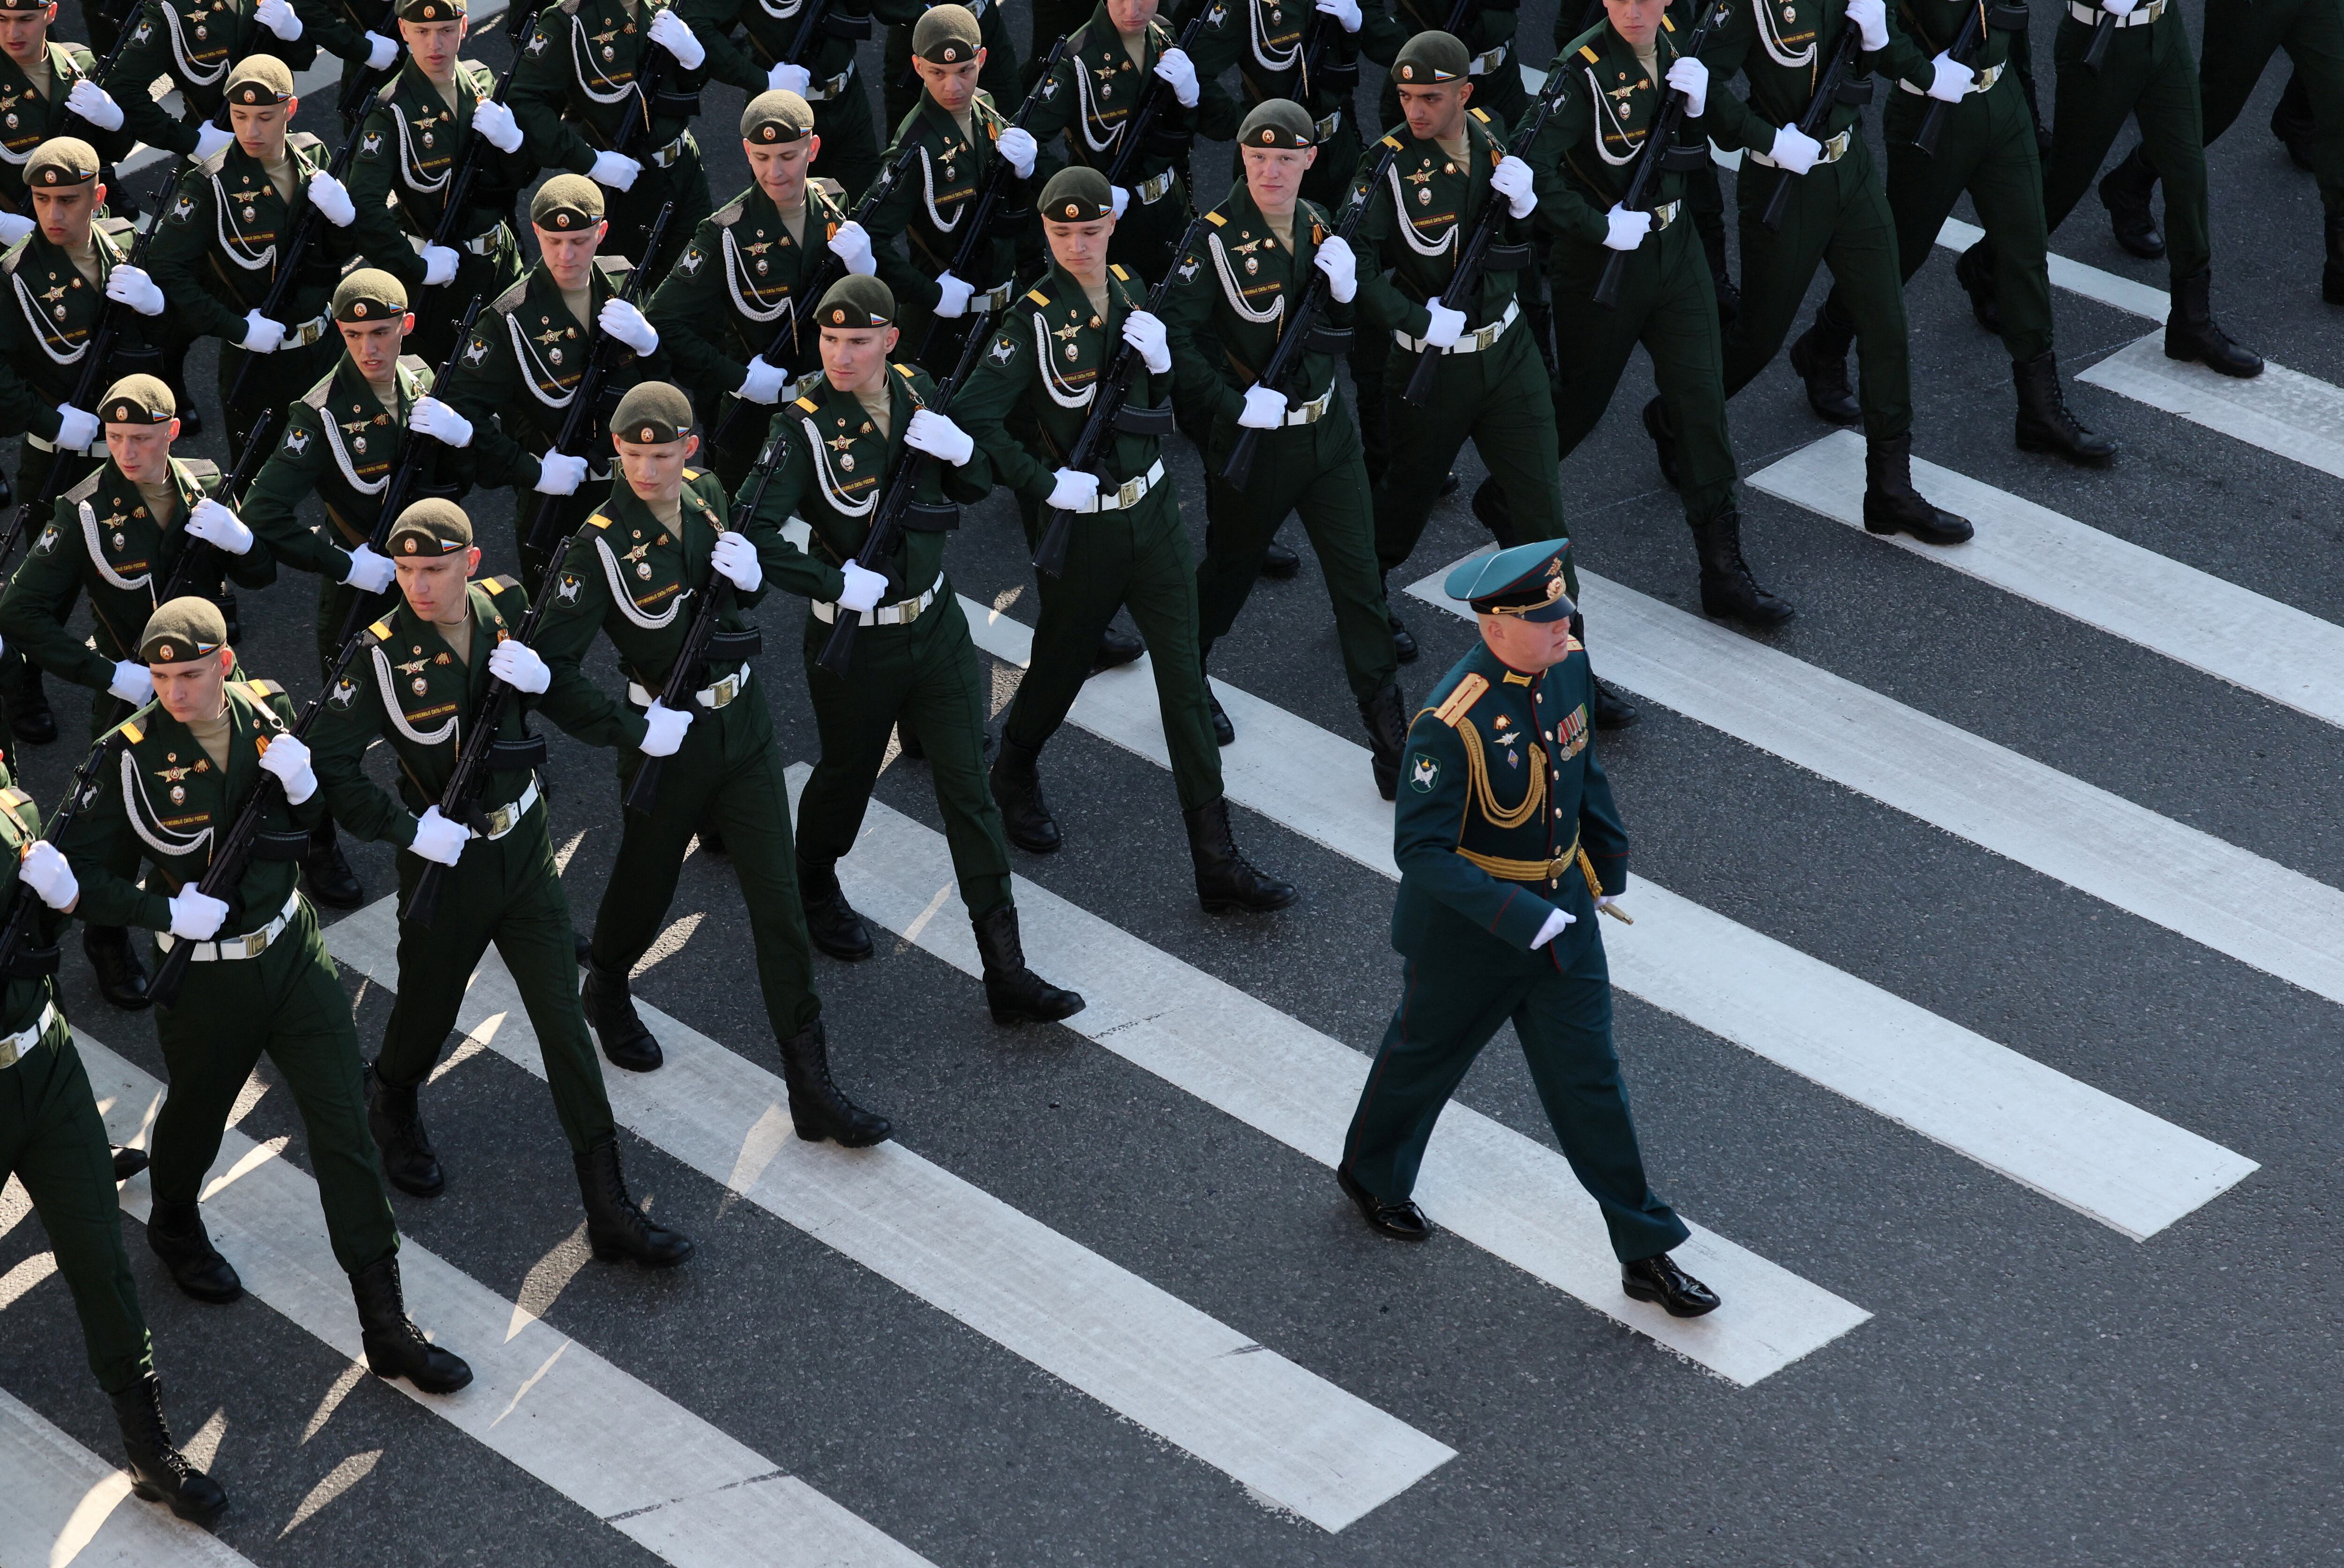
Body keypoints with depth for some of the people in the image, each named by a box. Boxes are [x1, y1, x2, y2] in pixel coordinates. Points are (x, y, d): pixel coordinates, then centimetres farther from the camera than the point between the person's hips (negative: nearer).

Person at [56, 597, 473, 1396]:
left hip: (292, 948, 3)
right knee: (195, 1120, 21)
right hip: (205, 978, -3)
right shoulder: (137, 754, -19)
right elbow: (75, 876, -15)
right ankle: (174, 1227, 56)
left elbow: (316, 832, 4)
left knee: (344, 1128, 0)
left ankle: (387, 1328, 6)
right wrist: (166, 911, -23)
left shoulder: (266, 711, -8)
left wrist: (303, 786, -17)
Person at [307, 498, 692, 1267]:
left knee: (564, 1022, 1)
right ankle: (394, 1110, 54)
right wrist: (409, 829, -21)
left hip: (525, 849, 3)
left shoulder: (504, 606, -7)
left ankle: (610, 1211, 4)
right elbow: (330, 764, -15)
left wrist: (541, 676, -13)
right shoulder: (384, 653, -18)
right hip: (445, 863, -3)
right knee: (428, 1010, 17)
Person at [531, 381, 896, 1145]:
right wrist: (635, 730, -24)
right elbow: (549, 671, -24)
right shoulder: (599, 545, -22)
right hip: (667, 738, -4)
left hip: (744, 722, 4)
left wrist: (753, 570, -8)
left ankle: (811, 1089, 7)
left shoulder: (707, 493, -5)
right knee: (646, 886, 19)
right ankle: (607, 991, 54)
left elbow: (764, 548, 16)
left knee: (780, 903, 2)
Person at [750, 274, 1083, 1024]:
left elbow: (976, 487, 9)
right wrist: (838, 583, -28)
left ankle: (1007, 974, 4)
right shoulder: (803, 426, -19)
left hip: (936, 624, 4)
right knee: (847, 778, 17)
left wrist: (959, 449, -13)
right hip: (854, 642, -4)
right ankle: (815, 891, 50)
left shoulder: (917, 391, -2)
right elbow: (753, 537, -25)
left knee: (969, 788, 2)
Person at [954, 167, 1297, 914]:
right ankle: (1015, 775, 48)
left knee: (1186, 679, 1)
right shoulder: (1036, 318, -15)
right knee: (1062, 664, 15)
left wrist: (1160, 359, -8)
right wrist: (1046, 483, -20)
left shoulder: (1130, 291, 2)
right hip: (1081, 524, -4)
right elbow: (973, 416, -19)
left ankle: (1217, 860, 3)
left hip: (1153, 508, 4)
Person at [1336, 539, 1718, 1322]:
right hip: (1467, 927, -5)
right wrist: (1523, 920, -31)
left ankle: (1647, 1254, 15)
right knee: (1426, 1055, 20)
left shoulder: (1566, 663, -10)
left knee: (1590, 1078, 8)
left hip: (1561, 906, 5)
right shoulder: (1451, 723, -31)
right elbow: (1419, 852, -29)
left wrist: (1606, 863, 18)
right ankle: (1371, 1171, 50)